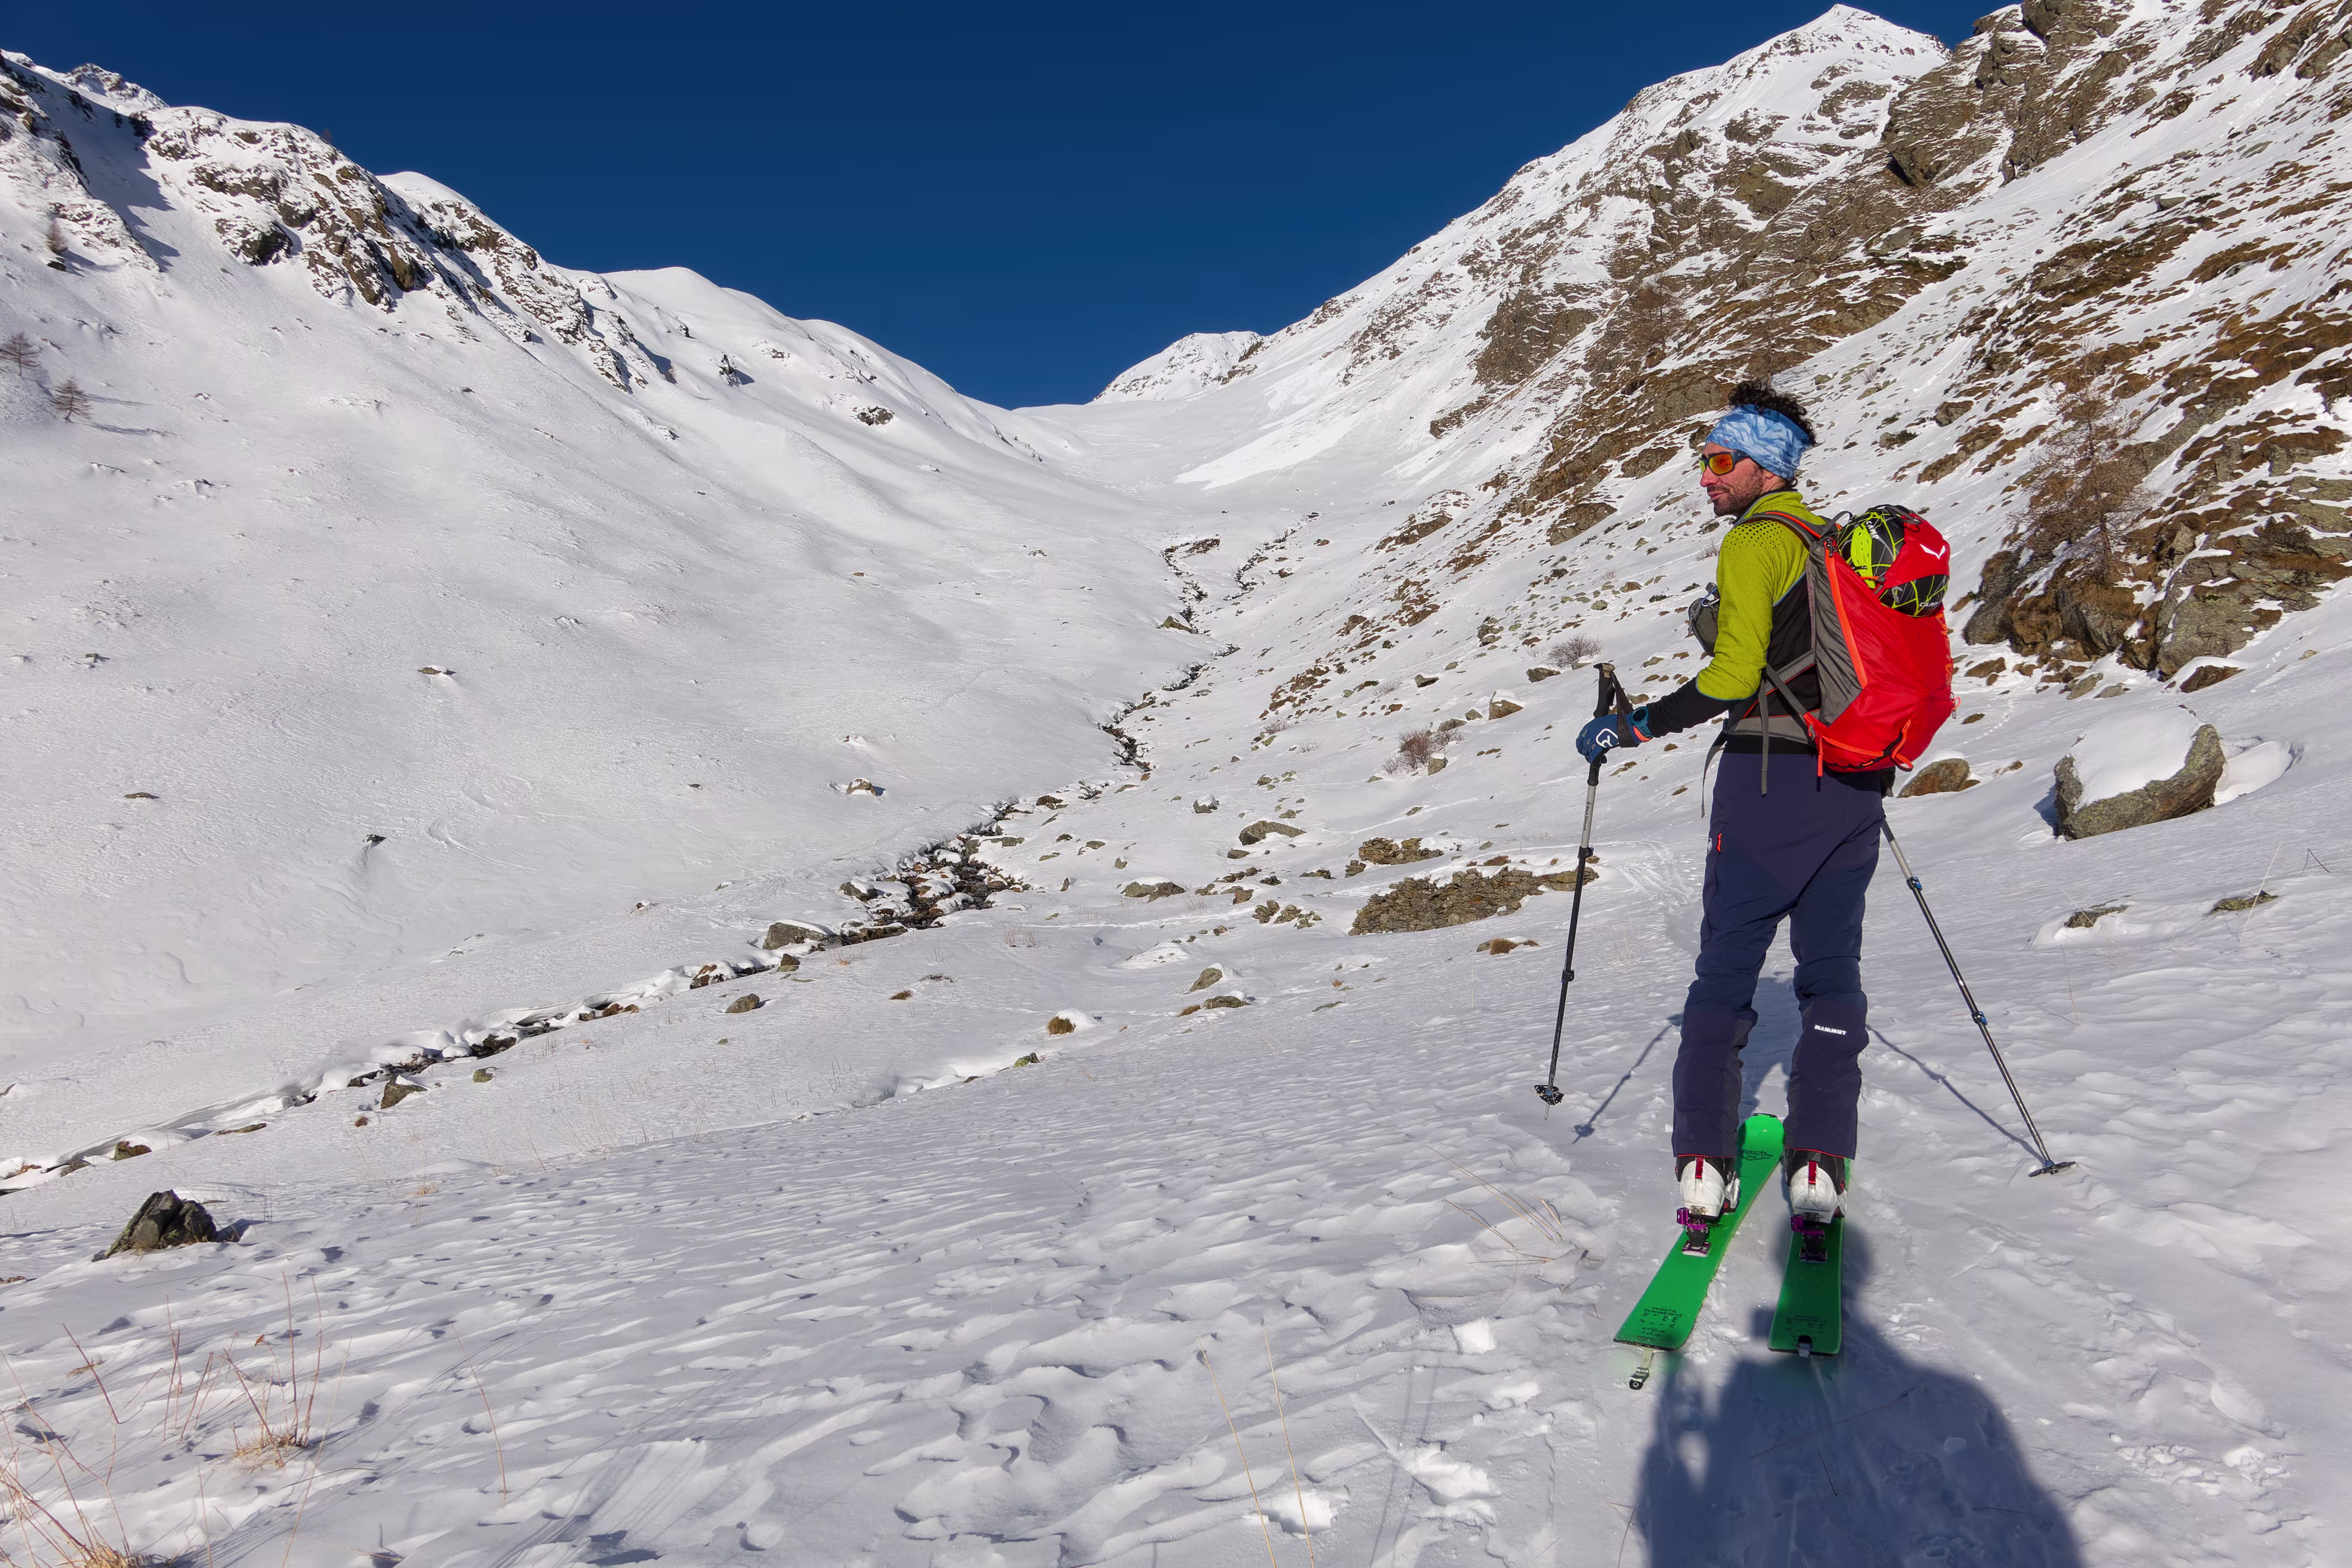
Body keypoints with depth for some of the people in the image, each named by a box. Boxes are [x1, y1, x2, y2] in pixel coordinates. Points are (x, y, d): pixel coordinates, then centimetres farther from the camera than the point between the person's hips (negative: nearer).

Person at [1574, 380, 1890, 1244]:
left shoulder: (1756, 541, -8)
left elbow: (1734, 675, -18)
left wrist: (1631, 727, -11)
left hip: (1773, 775, -7)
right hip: (1856, 782, 7)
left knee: (1726, 966, 1)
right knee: (1832, 969, 10)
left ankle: (1704, 1162, 0)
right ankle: (1819, 1164, 5)